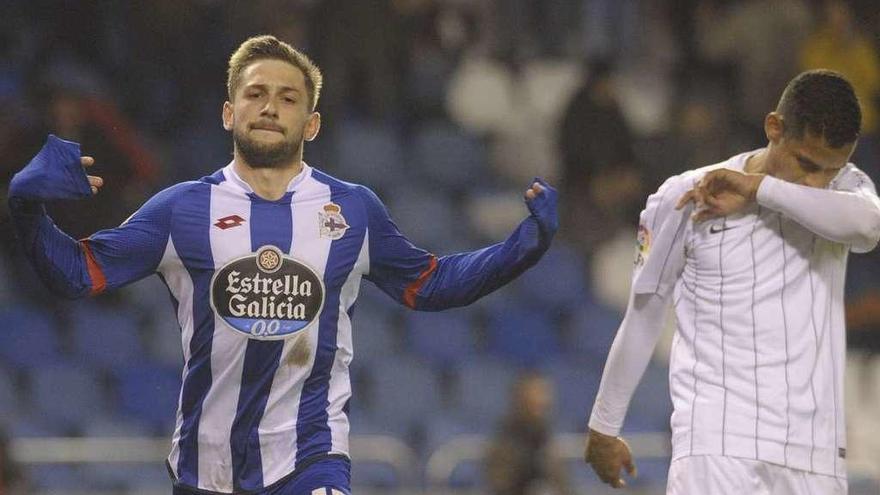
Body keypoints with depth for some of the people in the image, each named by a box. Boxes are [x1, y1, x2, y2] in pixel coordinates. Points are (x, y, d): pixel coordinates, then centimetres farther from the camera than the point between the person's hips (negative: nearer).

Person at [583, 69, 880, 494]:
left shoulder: (843, 187, 7)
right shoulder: (684, 199, 1)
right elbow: (642, 319, 11)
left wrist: (758, 188, -17)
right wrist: (603, 427, 18)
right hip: (717, 440, -3)